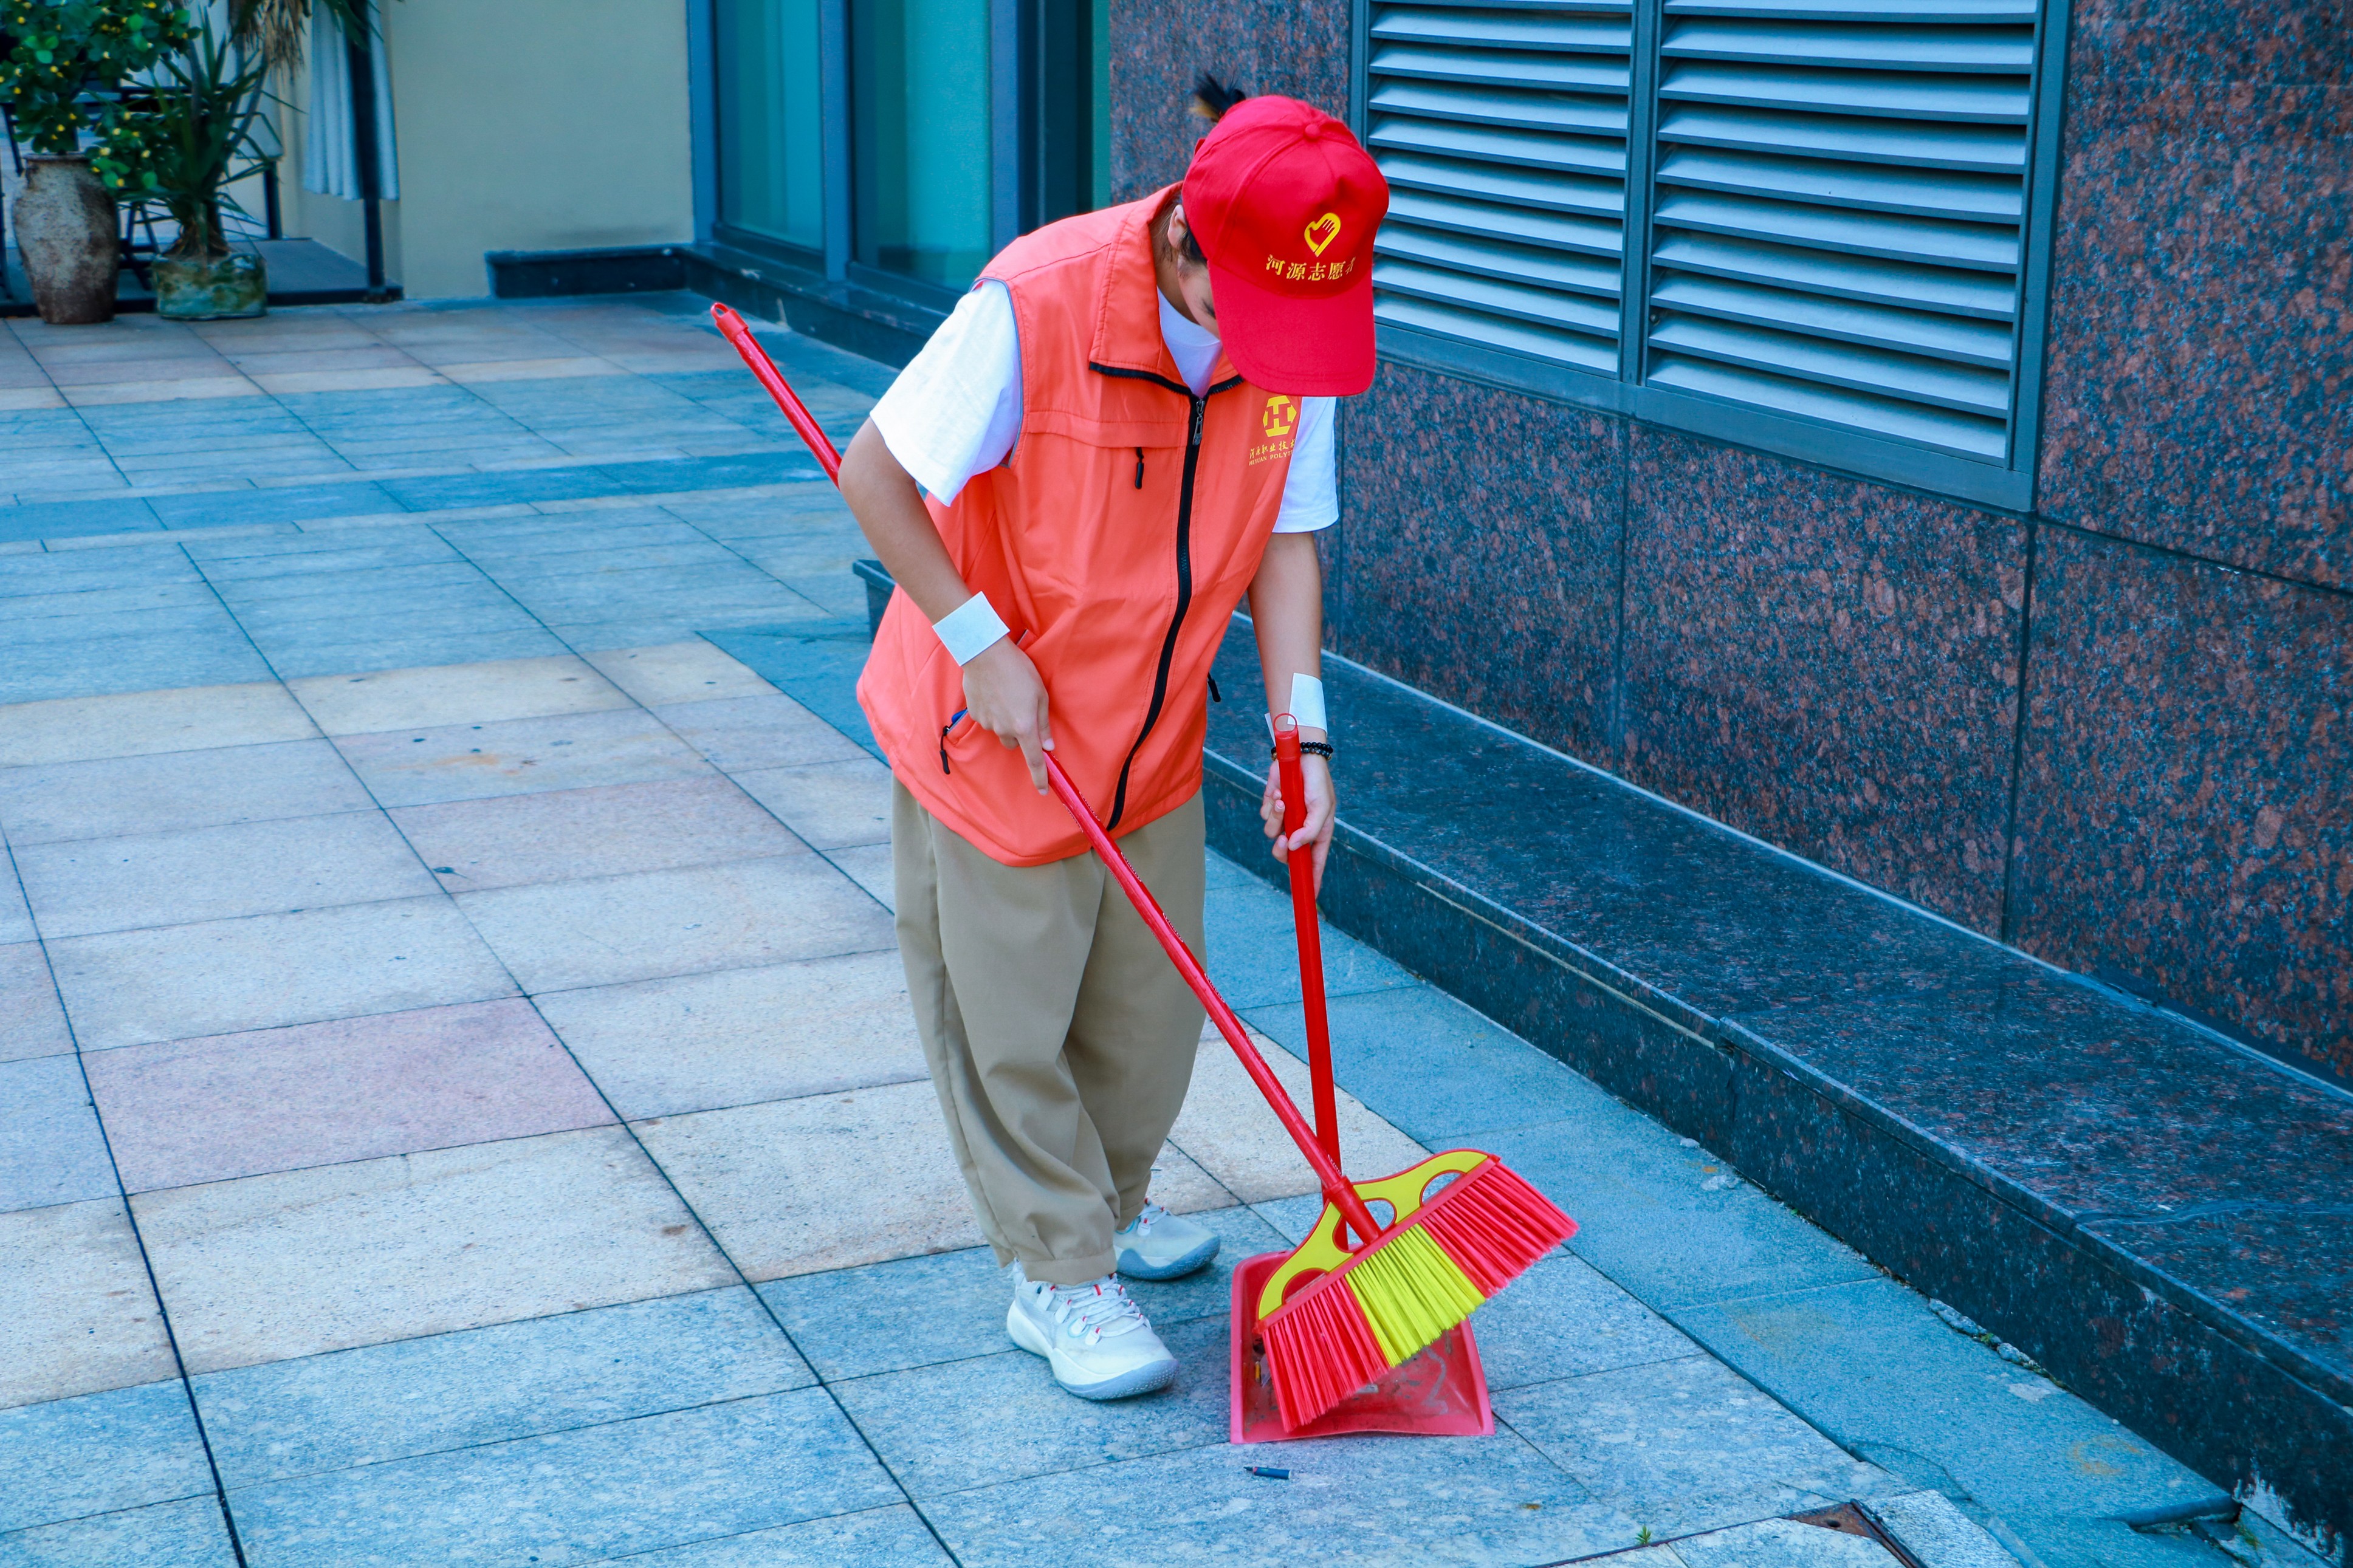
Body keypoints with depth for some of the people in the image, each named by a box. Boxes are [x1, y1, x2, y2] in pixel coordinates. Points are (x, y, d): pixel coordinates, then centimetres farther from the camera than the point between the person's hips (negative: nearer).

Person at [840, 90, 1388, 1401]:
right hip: (992, 736, -5)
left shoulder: (1295, 339, -12)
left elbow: (1286, 537, -3)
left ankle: (1111, 1205, 41)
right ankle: (1062, 1280, 19)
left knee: (1152, 1007, 17)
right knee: (1006, 1019, 4)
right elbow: (876, 475, -20)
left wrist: (1304, 729, -13)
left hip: (1155, 740, 5)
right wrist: (980, 644, -22)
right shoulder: (1033, 307, -29)